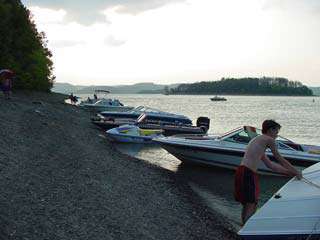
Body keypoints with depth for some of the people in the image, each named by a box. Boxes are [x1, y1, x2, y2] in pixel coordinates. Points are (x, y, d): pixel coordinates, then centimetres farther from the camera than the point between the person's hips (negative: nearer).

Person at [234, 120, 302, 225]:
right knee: (251, 205, -7)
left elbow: (270, 165, 29)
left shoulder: (258, 140, 27)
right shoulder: (269, 140, -1)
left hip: (241, 172, 10)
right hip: (248, 173, -10)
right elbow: (280, 159, 5)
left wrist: (289, 172, 30)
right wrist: (295, 171, 16)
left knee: (247, 205, 18)